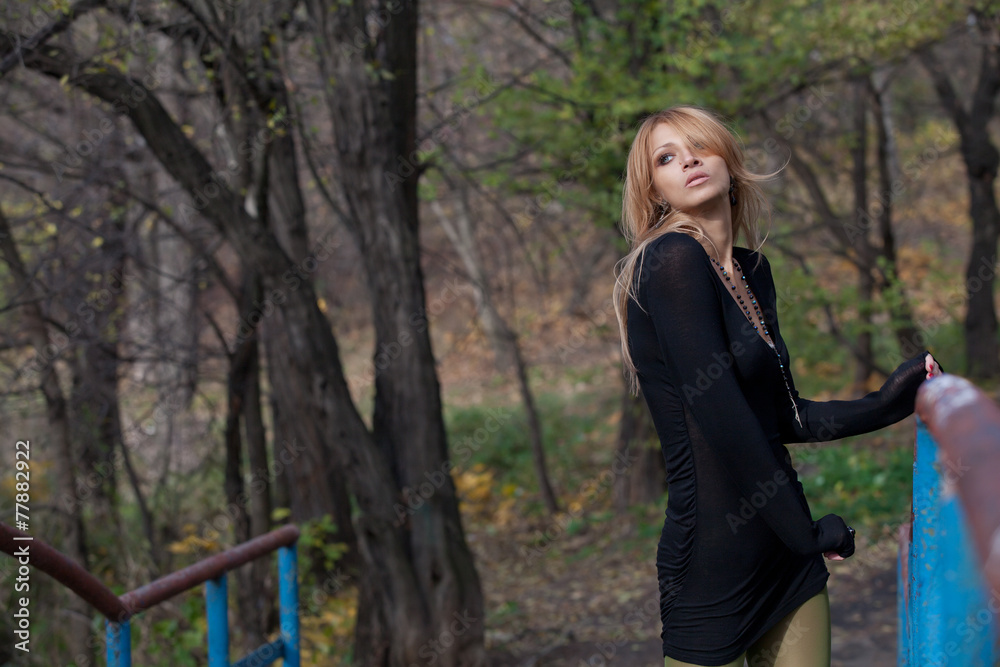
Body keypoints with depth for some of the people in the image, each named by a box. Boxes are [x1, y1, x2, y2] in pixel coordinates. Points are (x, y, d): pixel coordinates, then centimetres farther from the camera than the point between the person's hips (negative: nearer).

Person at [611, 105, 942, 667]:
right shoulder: (672, 261, -16)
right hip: (715, 564, -8)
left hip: (785, 555, 8)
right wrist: (807, 533, -12)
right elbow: (722, 420, -20)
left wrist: (888, 404, 12)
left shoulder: (752, 271, 10)